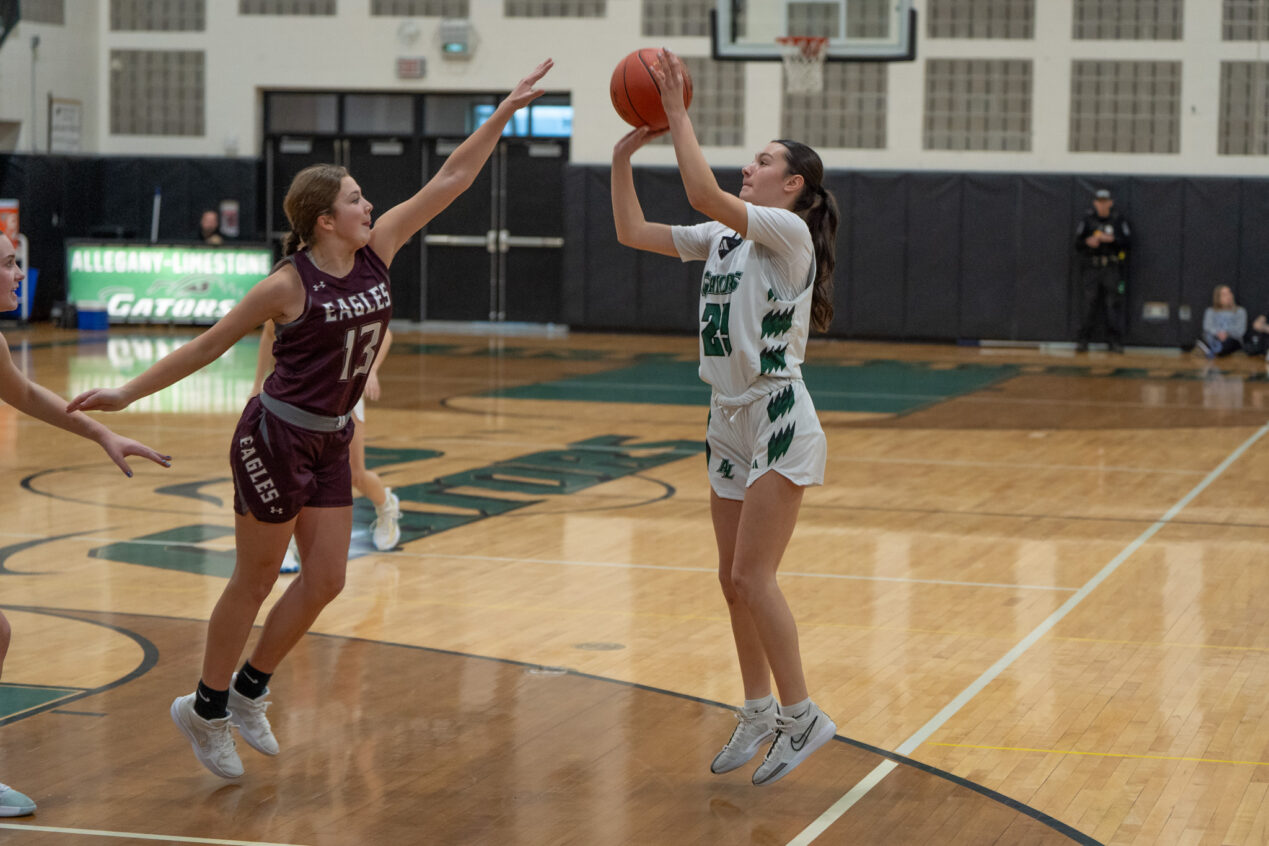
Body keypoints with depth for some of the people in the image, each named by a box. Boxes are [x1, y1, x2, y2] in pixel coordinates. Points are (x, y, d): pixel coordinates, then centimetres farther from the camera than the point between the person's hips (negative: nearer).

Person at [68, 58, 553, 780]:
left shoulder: (378, 250, -1)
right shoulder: (289, 285, -17)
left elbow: (451, 180, -1)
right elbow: (209, 345, -7)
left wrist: (504, 113, -6)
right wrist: (127, 394, -6)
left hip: (331, 443, 7)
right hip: (276, 438, -7)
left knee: (326, 580, 7)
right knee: (256, 582, 3)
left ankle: (248, 692, 25)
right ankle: (205, 708, 19)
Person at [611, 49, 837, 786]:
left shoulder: (789, 232, -12)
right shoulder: (722, 239, 11)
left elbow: (703, 192, -26)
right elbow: (633, 232, 11)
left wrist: (678, 112, -20)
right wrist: (624, 157, 2)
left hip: (778, 420, -8)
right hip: (730, 420, 8)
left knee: (751, 575, -11)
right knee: (735, 580, 10)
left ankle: (803, 716, -1)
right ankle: (760, 713, 22)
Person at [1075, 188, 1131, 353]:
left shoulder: (1119, 220, 4)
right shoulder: (1087, 220, 8)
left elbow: (1128, 242, -1)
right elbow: (1077, 243, 7)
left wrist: (1111, 239, -17)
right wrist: (1087, 242, -14)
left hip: (1113, 268, -1)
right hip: (1092, 268, 1)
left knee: (1114, 304, -3)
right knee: (1090, 302, -1)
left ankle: (1116, 341, 0)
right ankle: (1084, 340, 3)